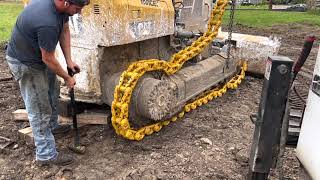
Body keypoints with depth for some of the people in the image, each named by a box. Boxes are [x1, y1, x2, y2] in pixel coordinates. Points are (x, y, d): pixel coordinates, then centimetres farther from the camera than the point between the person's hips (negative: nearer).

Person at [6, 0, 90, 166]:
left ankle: (52, 126, 47)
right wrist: (67, 78, -11)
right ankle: (46, 155, 11)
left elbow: (64, 30, 3)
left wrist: (69, 60, -3)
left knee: (52, 91, 24)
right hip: (25, 63, -9)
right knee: (40, 110, -3)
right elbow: (48, 59, -26)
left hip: (39, 56, 9)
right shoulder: (47, 23, -38)